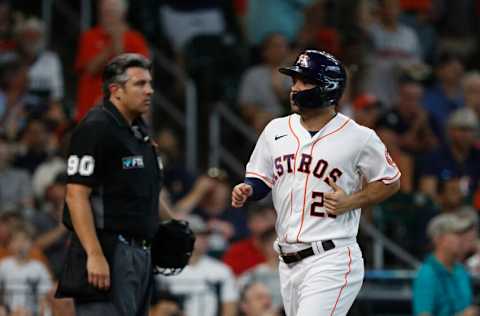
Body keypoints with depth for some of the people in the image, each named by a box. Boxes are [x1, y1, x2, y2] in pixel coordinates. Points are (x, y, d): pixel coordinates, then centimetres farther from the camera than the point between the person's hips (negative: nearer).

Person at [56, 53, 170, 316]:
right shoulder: (95, 129, -12)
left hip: (140, 253, 10)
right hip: (107, 252, -10)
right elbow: (76, 195, -19)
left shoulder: (139, 131, 16)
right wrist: (94, 255, -25)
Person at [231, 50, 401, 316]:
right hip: (288, 262, 6)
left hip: (332, 261, -6)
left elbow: (391, 182, 5)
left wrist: (351, 202, -10)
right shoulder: (276, 130, 10)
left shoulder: (359, 138, -5)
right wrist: (246, 191, -4)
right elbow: (260, 179, 19)